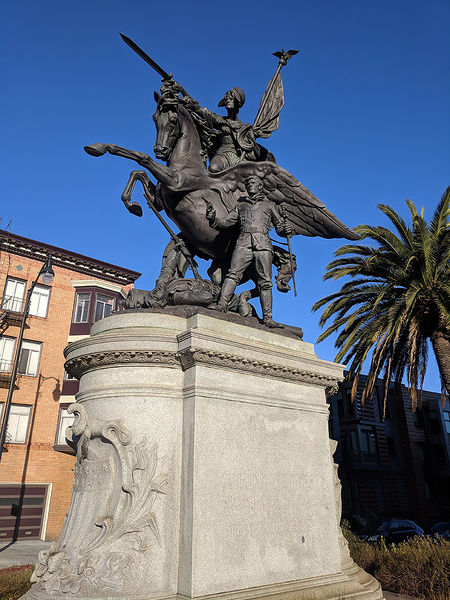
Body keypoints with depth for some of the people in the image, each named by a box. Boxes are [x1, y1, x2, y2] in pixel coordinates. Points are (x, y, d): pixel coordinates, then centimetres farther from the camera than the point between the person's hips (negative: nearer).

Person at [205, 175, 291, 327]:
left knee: (265, 281, -8)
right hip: (243, 243, 1)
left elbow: (279, 226, 20)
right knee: (233, 274, -20)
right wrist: (212, 218, 0)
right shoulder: (241, 205, 28)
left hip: (262, 244, -1)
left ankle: (267, 318, -9)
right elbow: (225, 222, 20)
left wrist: (286, 230, -4)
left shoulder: (270, 205, 25)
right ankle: (222, 304, -31)